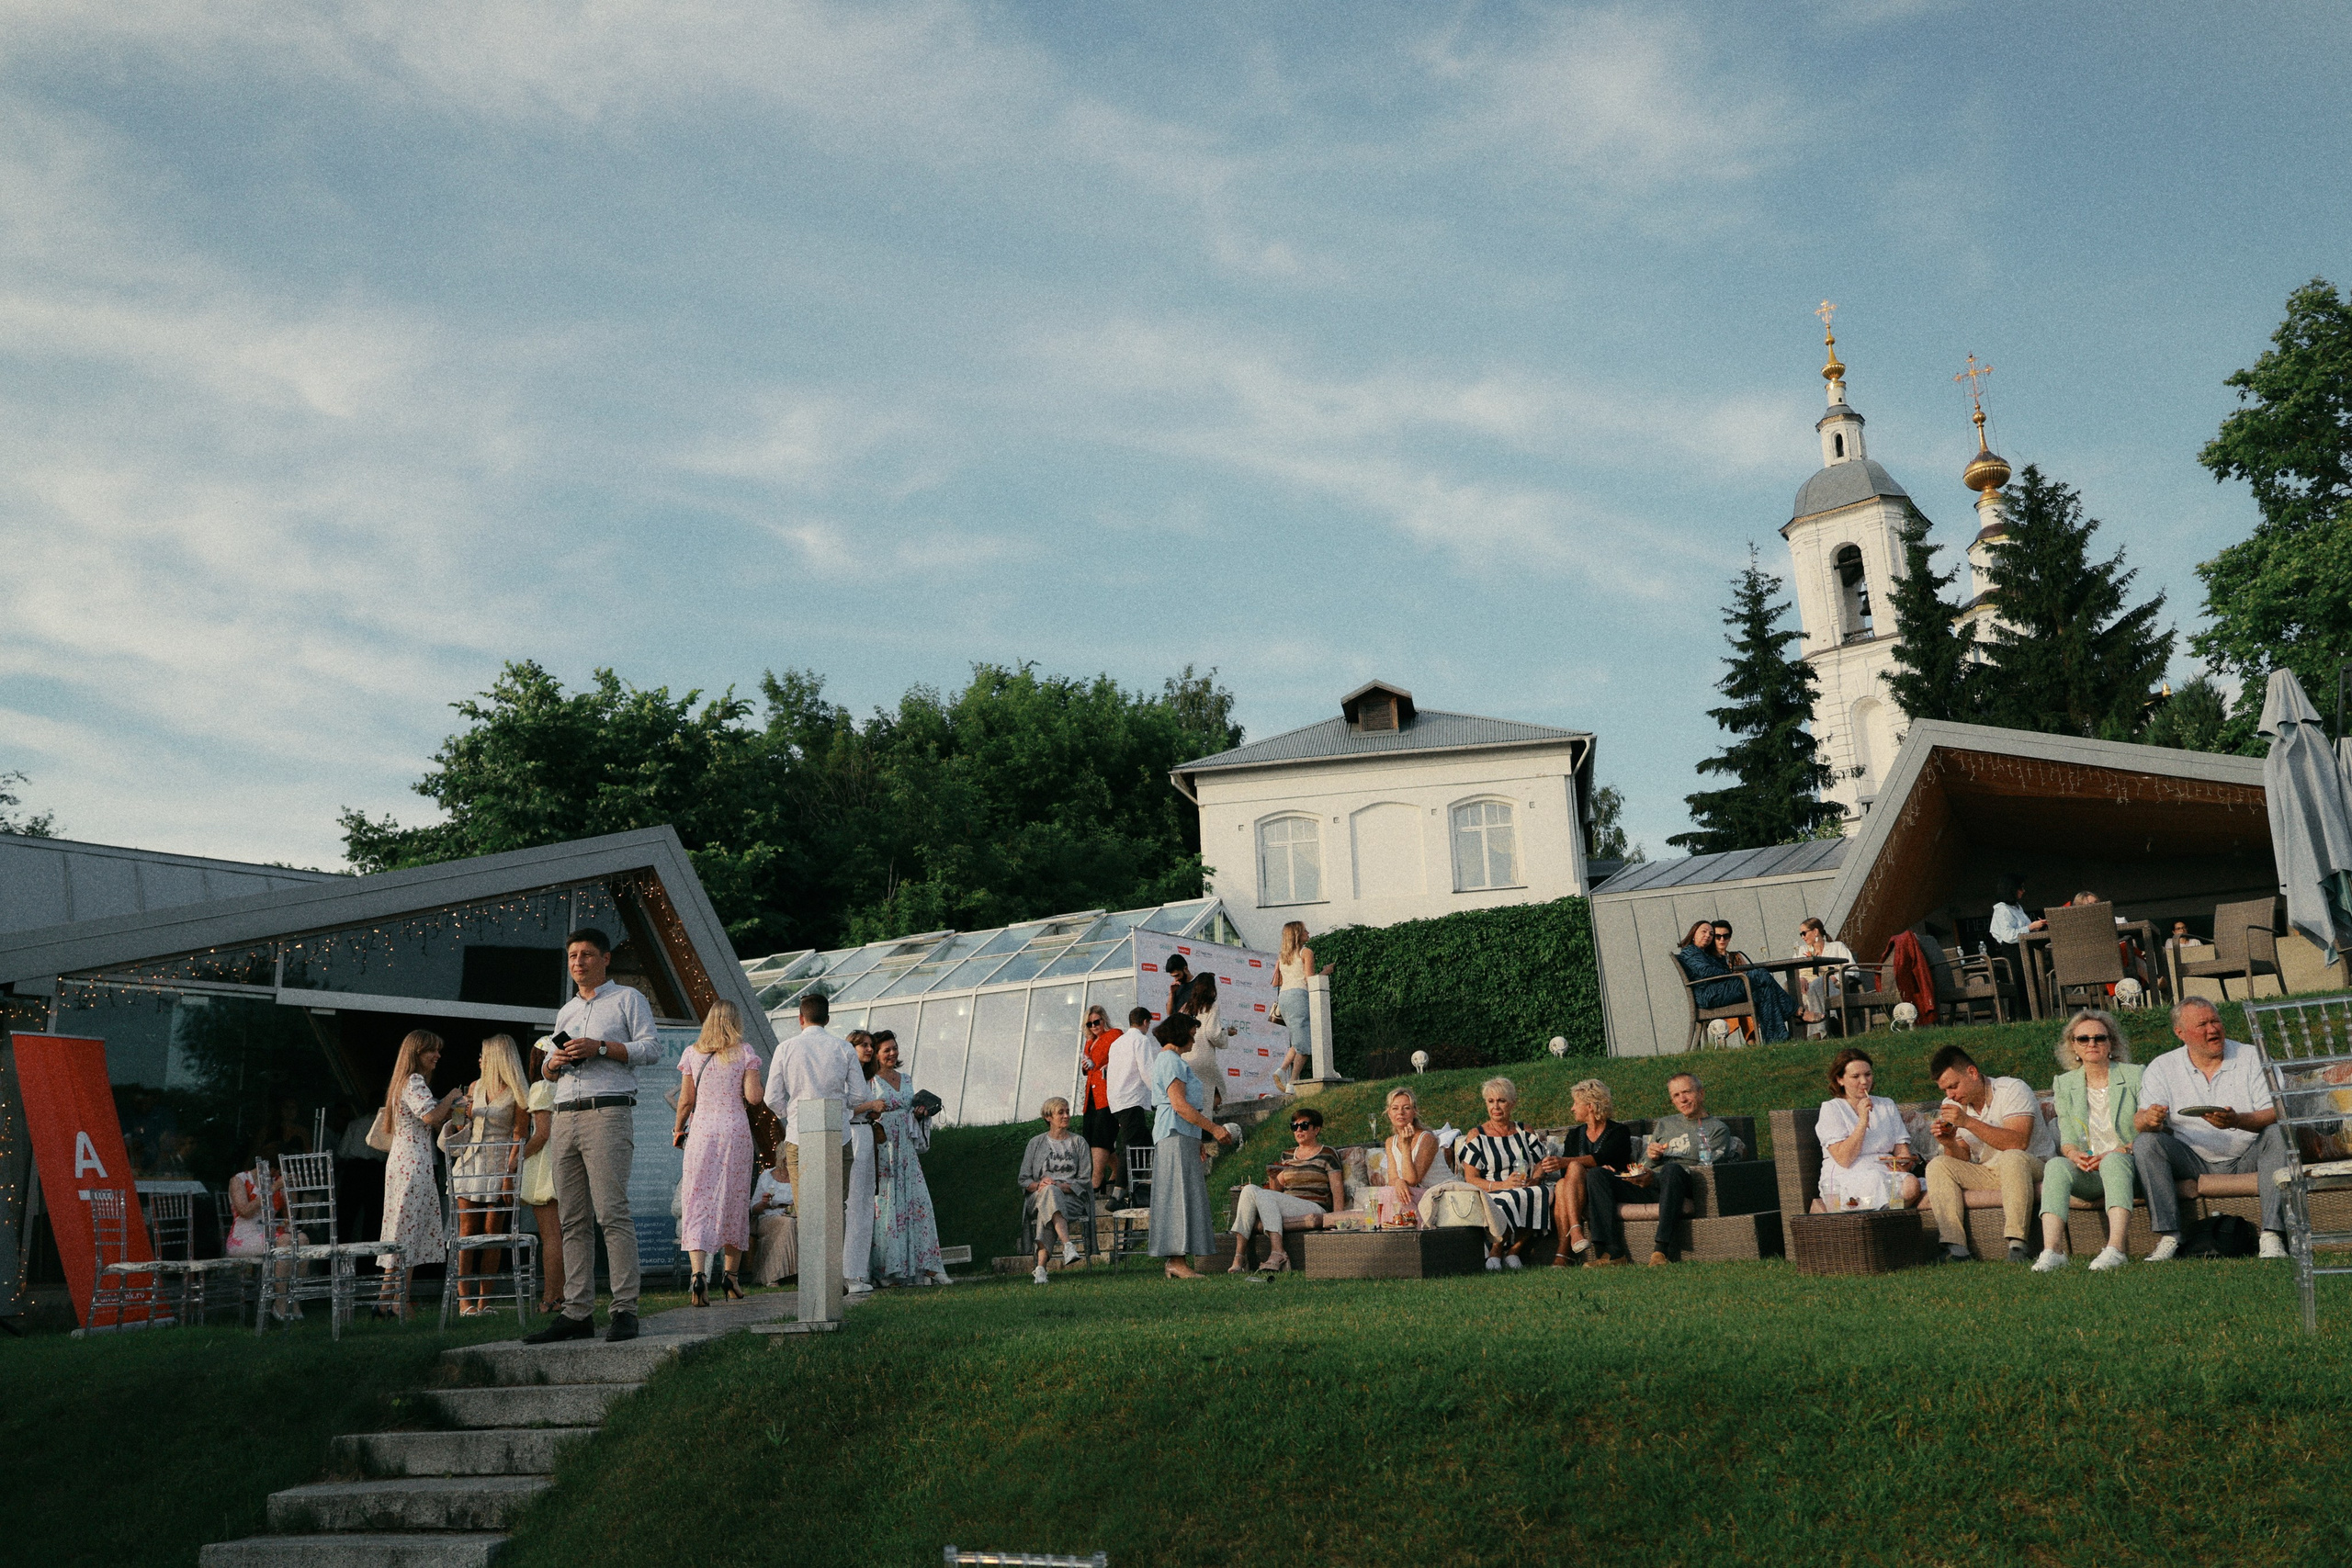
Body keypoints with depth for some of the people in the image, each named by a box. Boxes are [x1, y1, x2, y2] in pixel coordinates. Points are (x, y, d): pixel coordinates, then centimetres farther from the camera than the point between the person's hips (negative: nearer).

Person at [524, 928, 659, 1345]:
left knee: (612, 1212, -13)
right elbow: (549, 1064, 29)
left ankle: (625, 1309, -13)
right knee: (573, 1220, 3)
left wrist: (599, 1048, -12)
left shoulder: (628, 998, 7)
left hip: (608, 1112, -6)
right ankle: (577, 1313, 5)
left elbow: (651, 1049, -3)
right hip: (565, 1118, 7)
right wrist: (555, 1061, 5)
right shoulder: (565, 1011, 26)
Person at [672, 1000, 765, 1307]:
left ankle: (698, 1273, -22)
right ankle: (731, 1277, 17)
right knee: (734, 1203, 10)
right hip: (736, 1132, 0)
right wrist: (762, 1088, 15)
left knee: (697, 1202, -4)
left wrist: (678, 1129, 20)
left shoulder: (693, 1054, 5)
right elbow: (754, 1097, -6)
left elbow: (686, 1100, 5)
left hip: (701, 1131, 0)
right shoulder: (745, 1054, 2)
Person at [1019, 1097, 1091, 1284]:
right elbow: (1023, 1180, 11)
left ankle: (1041, 1267, -46)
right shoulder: (1036, 1143, 16)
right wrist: (1040, 1184, -12)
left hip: (1071, 1198, 0)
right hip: (1038, 1197, 0)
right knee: (1049, 1192, -38)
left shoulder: (1079, 1143, 15)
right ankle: (1068, 1246, -54)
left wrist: (1061, 1186, -14)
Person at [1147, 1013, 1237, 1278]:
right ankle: (1178, 1261, -14)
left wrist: (1197, 1141, 22)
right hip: (1176, 1134, -11)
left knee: (1181, 1197, 8)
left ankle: (1176, 1262, 7)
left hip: (1182, 1136, 11)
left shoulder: (1169, 1060, 23)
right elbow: (1180, 1105, -19)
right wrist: (1214, 1129, -15)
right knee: (1181, 1195, -12)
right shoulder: (1171, 1060, -10)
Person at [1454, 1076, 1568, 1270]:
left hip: (1527, 1190, 3)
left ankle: (1514, 1251, -23)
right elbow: (1471, 1179, -3)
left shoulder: (1524, 1132, 18)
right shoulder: (1476, 1136, 7)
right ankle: (1495, 1253, -20)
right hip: (1490, 1195, -3)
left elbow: (1540, 1166, 9)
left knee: (1544, 1192, -33)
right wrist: (1501, 1185, -19)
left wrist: (1534, 1180, -14)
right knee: (1510, 1199, -39)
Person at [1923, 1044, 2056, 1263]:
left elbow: (2018, 1143, -30)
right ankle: (1955, 1248, -26)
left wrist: (1969, 1122, -33)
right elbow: (1963, 1161, 4)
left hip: (2032, 1167, -6)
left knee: (2010, 1158, -37)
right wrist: (1949, 1144, -19)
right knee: (1937, 1166, -15)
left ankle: (2017, 1245, -41)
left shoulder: (2012, 1090, -15)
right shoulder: (1952, 1105, 4)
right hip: (1988, 1173, 6)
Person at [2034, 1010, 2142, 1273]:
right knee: (2056, 1165, -31)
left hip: (2129, 1163, -2)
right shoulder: (2064, 1084, 13)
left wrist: (2113, 1153, -18)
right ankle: (2051, 1251, -45)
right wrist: (2076, 1155, -16)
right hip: (2087, 1172, 2)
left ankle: (2115, 1249, -49)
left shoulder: (2134, 1076, 4)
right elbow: (2067, 1140, 8)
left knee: (2113, 1162, -37)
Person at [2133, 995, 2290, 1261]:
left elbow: (2274, 1114, -9)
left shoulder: (2251, 1057, 2)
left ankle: (2272, 1235, -29)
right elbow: (2139, 1123, -7)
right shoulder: (2161, 1068, 3)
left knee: (2277, 1134, -27)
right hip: (2193, 1164, 0)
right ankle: (2168, 1236, -26)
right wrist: (2148, 1119, -34)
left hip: (2247, 1159, 0)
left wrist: (2237, 1121, -31)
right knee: (2145, 1142, -24)